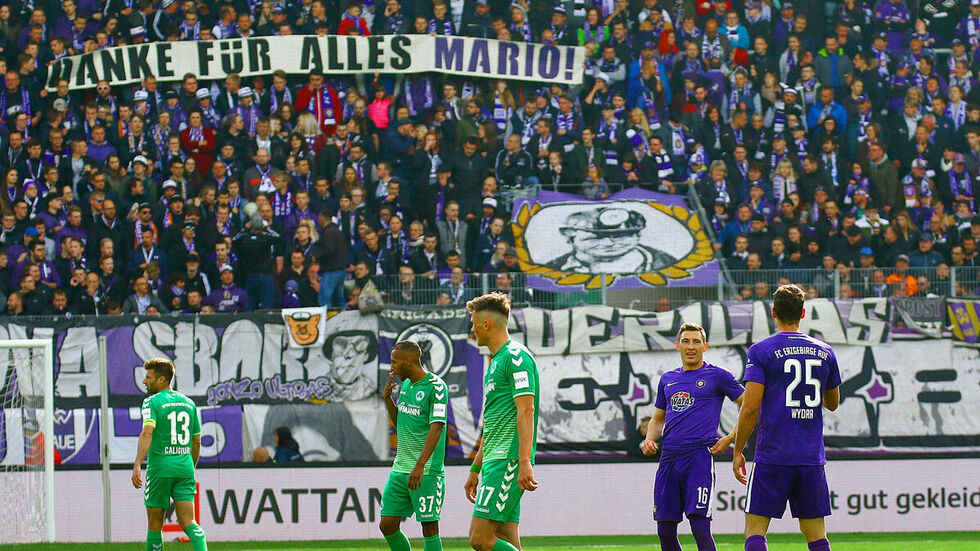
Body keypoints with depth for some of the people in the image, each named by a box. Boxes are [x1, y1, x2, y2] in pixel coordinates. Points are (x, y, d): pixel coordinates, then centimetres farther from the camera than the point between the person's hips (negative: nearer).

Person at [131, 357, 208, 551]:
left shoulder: (152, 402, -5)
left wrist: (137, 465, -28)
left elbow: (147, 433, -21)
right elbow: (196, 442, 19)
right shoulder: (189, 403, 14)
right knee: (188, 522, -2)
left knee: (154, 524, 7)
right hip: (185, 468, 5)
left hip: (160, 468, -5)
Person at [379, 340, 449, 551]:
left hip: (427, 472, -8)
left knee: (429, 528, -5)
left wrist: (420, 466, -27)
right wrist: (387, 398, 10)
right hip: (400, 469, 8)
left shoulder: (436, 387, -11)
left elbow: (436, 428, -19)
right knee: (387, 525, 4)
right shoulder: (405, 385, 15)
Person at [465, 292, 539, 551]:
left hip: (508, 461, -10)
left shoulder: (515, 356, -9)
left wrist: (524, 463, -26)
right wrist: (475, 469, 30)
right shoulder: (496, 361, 22)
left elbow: (526, 411, -18)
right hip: (495, 461, 10)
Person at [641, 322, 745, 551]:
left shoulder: (717, 376, 3)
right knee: (665, 531, 5)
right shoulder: (667, 379, 19)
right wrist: (650, 438, 8)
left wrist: (729, 439, -3)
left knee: (700, 528, -13)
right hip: (669, 459, 6)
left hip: (699, 457, -6)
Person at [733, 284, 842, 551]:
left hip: (772, 456, -4)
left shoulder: (761, 351, -5)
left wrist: (738, 451, -2)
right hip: (812, 457, 4)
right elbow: (832, 403, 21)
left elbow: (750, 407, -10)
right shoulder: (824, 352, 7)